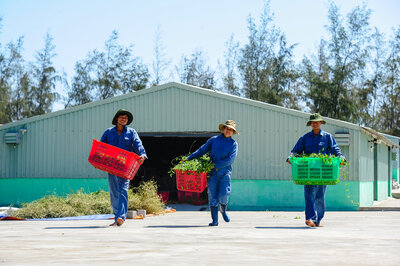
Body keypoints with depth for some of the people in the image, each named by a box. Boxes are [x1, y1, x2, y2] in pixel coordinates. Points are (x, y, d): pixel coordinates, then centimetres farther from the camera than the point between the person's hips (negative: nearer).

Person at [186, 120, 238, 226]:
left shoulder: (233, 144, 6)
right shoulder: (213, 140, 11)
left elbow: (230, 159, -6)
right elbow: (201, 151, 13)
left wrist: (215, 165, -14)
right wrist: (188, 159, 4)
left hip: (224, 172, -1)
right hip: (212, 173, 1)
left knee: (223, 195, -13)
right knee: (213, 196, -3)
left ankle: (223, 211, 18)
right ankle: (215, 220, 2)